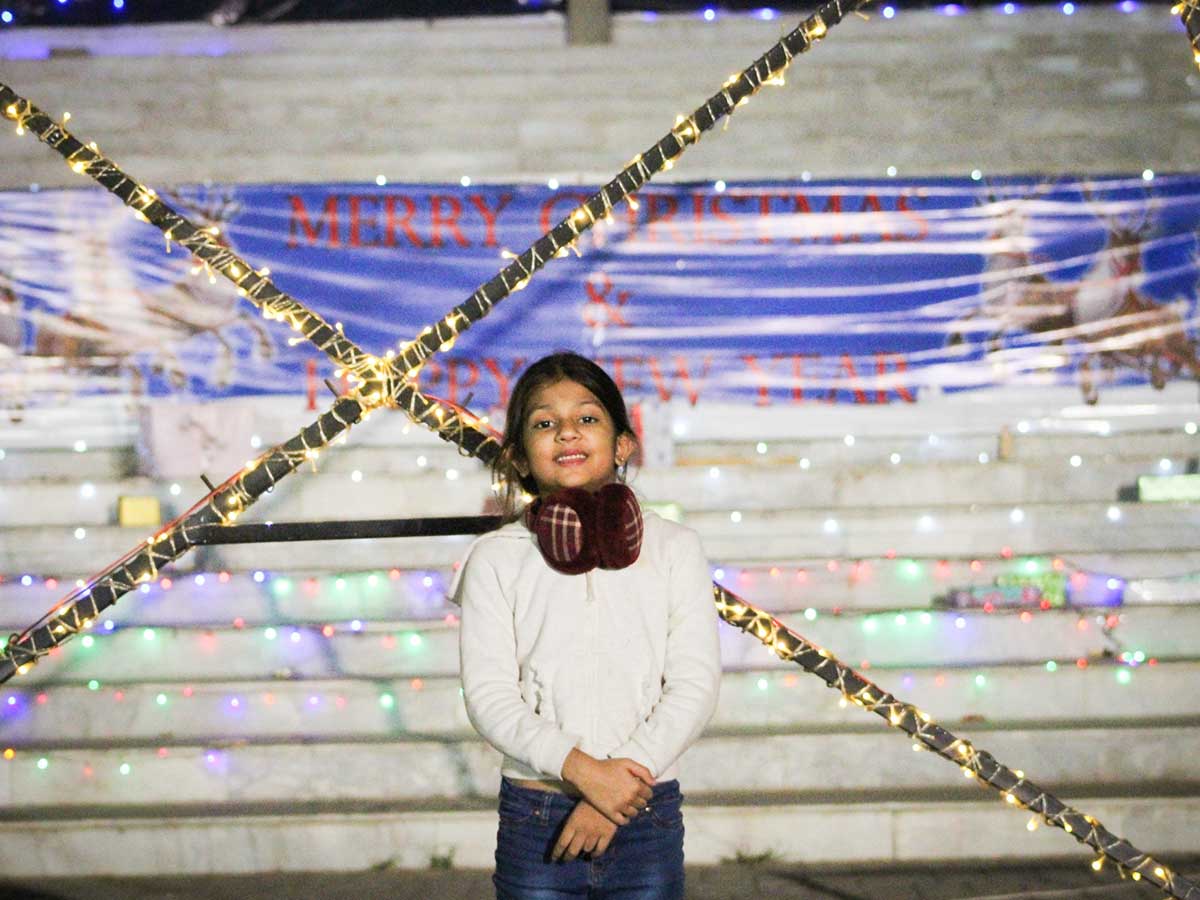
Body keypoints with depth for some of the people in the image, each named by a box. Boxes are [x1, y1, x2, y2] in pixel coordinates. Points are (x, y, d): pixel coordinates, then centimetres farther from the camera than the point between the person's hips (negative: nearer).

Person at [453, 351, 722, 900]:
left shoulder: (674, 548, 4)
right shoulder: (497, 558, 2)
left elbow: (695, 684, -3)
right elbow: (488, 695, -6)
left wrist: (619, 784, -15)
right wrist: (582, 770, -19)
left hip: (646, 818, 1)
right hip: (534, 819, 0)